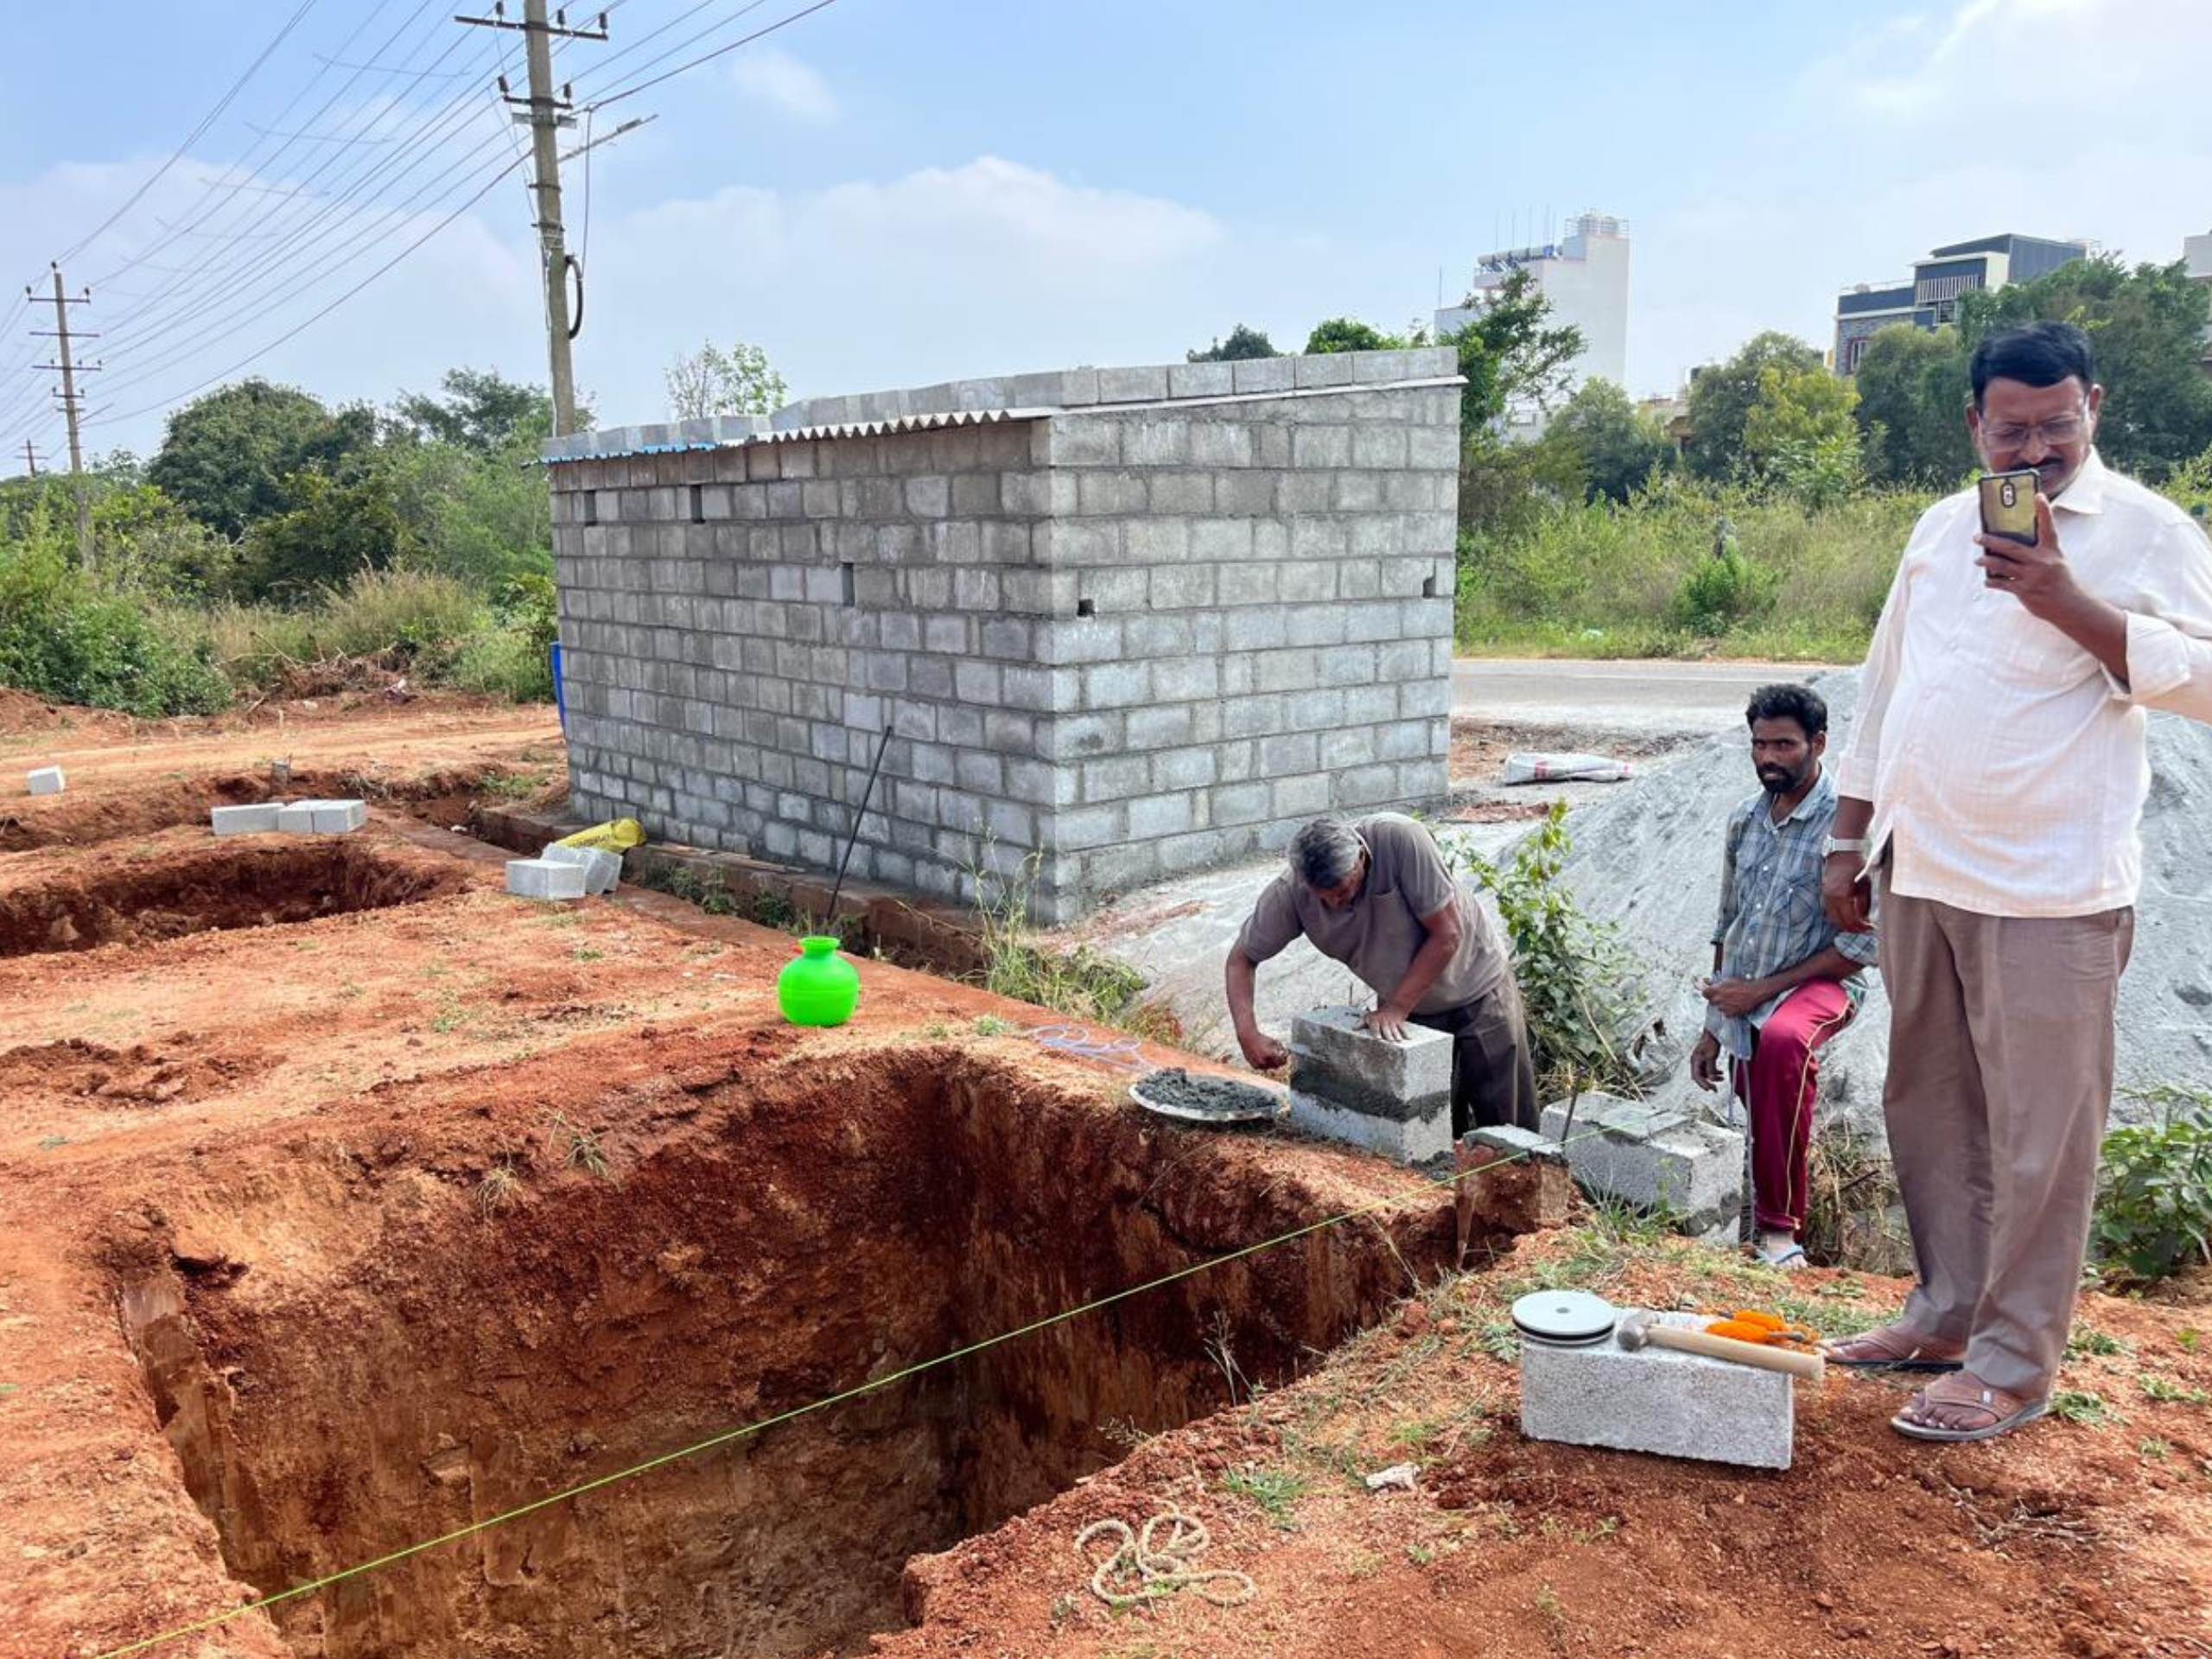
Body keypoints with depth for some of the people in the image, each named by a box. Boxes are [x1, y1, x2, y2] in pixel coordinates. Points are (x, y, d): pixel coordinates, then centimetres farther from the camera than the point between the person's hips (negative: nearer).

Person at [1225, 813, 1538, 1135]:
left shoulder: (1400, 839, -32)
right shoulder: (1289, 893, -22)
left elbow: (1447, 934, -26)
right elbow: (1241, 958, -10)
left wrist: (1396, 1008, -24)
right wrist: (1248, 1033, -25)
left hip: (1478, 988, -2)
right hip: (1408, 1007, 3)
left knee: (1509, 1128, 5)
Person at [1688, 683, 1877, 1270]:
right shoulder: (1744, 820, 8)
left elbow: (1862, 944, -13)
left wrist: (1764, 988, -15)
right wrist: (1712, 1027, 17)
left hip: (1816, 984, -6)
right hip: (1742, 1003, 7)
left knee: (1783, 1040, -37)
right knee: (1757, 1132, 10)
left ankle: (1780, 1228, -28)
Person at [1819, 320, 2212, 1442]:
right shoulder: (1941, 528, 14)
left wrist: (2068, 603, -22)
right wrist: (1850, 838, 14)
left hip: (2047, 887, -6)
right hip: (1920, 873, 6)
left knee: (2038, 1132, 1)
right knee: (1928, 1106, 14)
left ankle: (2014, 1363, 14)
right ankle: (1946, 1312, 30)